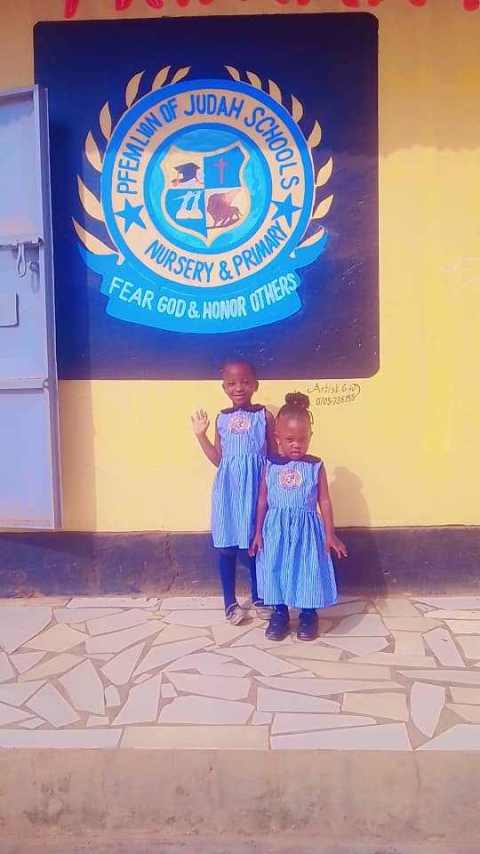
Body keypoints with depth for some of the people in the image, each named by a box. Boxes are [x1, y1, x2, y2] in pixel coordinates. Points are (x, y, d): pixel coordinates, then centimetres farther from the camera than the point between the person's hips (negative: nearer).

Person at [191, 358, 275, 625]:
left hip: (256, 486, -2)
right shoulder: (222, 418, 6)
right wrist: (201, 435, 1)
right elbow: (218, 459, 7)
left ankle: (258, 598, 25)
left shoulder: (264, 415, -1)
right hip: (228, 488, 2)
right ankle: (230, 602, 18)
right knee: (227, 545, 5)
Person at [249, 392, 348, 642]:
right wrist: (258, 532, 4)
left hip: (306, 529, -1)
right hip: (276, 529, 1)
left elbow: (324, 501, -1)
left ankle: (308, 614, 22)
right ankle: (279, 613, 22)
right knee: (276, 570, 4)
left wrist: (330, 534, -4)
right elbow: (262, 500, 5)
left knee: (308, 570, 3)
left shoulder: (316, 466, -3)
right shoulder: (270, 466, -1)